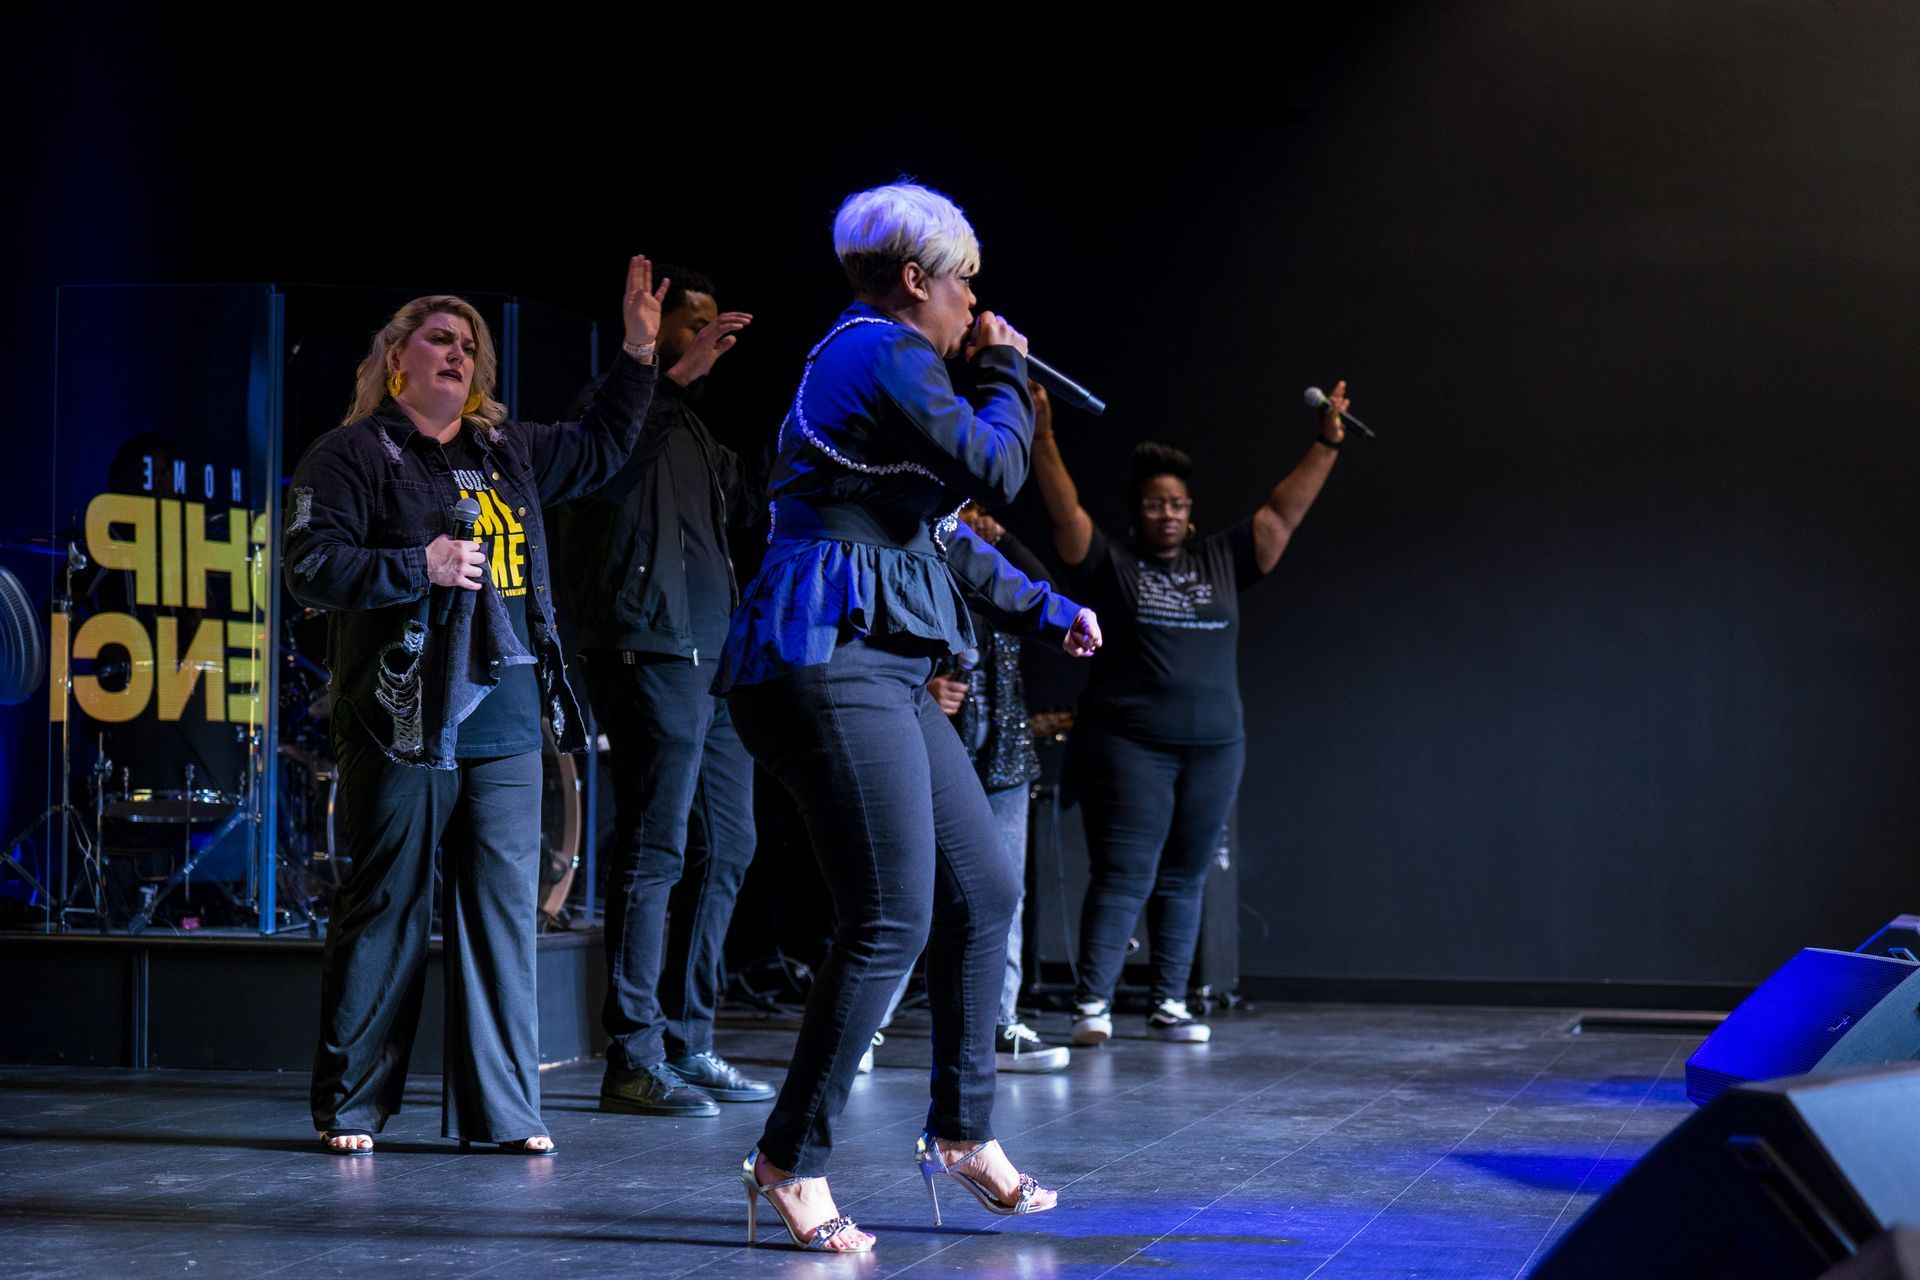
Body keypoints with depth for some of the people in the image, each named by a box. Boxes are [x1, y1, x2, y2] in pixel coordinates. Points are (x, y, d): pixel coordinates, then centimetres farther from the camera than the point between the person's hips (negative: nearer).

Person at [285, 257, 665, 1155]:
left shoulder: (510, 451, 19)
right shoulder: (353, 455, 1)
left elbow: (599, 447, 35)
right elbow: (312, 567, -8)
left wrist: (638, 352, 28)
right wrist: (420, 567, -14)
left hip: (505, 725, 6)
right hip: (403, 726, -6)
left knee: (503, 908, 4)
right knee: (386, 909, -1)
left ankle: (501, 1107, 9)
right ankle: (348, 1105, 7)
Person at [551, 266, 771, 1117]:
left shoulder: (692, 430, 24)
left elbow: (755, 508, 29)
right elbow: (604, 471, -25)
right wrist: (675, 378, -28)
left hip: (714, 661, 10)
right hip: (651, 656, -10)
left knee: (725, 848, 11)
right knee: (655, 854, -11)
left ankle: (687, 1046, 17)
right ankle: (633, 1061, -9)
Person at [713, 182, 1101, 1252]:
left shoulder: (872, 360, 24)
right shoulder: (883, 353, -9)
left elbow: (941, 536, 31)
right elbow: (993, 472, -13)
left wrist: (1045, 609, 33)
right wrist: (1005, 374, 4)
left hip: (885, 674, 11)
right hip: (831, 662, -11)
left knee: (985, 893, 12)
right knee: (893, 922, -12)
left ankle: (964, 1130, 22)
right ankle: (792, 1161, -6)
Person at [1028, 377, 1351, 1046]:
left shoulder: (1221, 561, 13)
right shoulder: (1110, 564, 3)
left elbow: (1283, 513, 13)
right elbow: (1065, 510, -7)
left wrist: (1326, 446, 9)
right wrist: (1042, 438, -17)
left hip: (1213, 747, 4)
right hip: (1128, 745, -4)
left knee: (1183, 880, 8)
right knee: (1123, 877, -10)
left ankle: (1169, 1005, 12)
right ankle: (1091, 1005, -12)